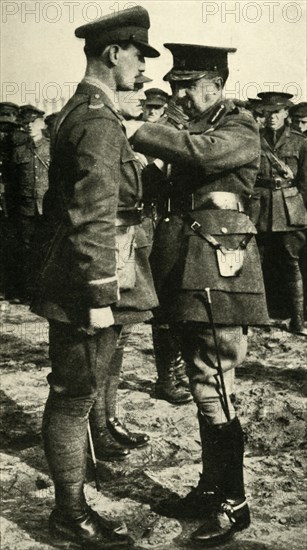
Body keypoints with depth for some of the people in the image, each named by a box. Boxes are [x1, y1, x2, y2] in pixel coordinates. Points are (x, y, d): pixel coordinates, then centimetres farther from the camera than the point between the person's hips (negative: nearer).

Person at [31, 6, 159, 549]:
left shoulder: (78, 111, 15)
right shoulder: (99, 120, -17)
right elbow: (95, 219, -24)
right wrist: (100, 296, -22)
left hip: (71, 278, 10)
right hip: (87, 283, -10)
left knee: (75, 391, 21)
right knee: (74, 395, 1)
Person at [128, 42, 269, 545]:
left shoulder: (240, 127, -6)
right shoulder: (191, 126, 19)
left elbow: (200, 150, -25)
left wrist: (131, 129, -23)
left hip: (219, 273, -9)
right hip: (190, 275, 9)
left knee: (213, 388, -5)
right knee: (205, 387, 14)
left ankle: (233, 504, 10)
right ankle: (210, 490, 27)